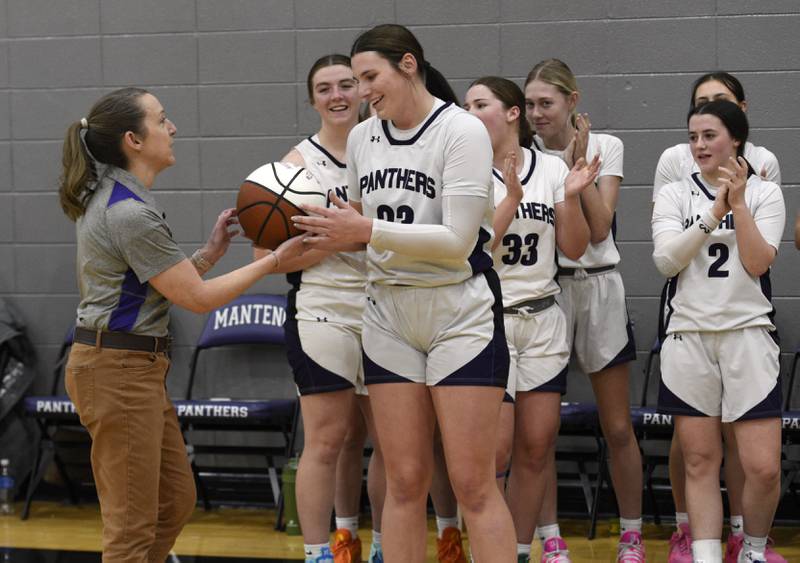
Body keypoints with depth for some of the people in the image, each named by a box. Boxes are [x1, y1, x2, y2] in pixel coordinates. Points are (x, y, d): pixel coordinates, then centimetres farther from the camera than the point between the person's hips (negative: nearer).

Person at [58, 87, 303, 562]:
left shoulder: (115, 197, 12)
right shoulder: (130, 213, -19)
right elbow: (198, 298, -14)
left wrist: (212, 251, 6)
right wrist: (276, 259, -8)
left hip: (139, 367, 10)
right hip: (119, 373, -10)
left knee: (177, 502, 17)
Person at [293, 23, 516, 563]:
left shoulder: (463, 131, -12)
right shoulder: (362, 138, 7)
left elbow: (458, 240, -19)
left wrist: (366, 230, -21)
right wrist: (329, 232, 0)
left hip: (461, 313, -5)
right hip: (388, 316, 5)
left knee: (474, 485, -5)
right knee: (405, 482, 6)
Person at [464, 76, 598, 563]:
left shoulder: (552, 168, 4)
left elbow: (573, 249, 5)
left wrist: (572, 196, -10)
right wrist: (511, 198, -20)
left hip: (543, 321, 3)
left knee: (537, 444, 2)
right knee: (495, 447, -9)